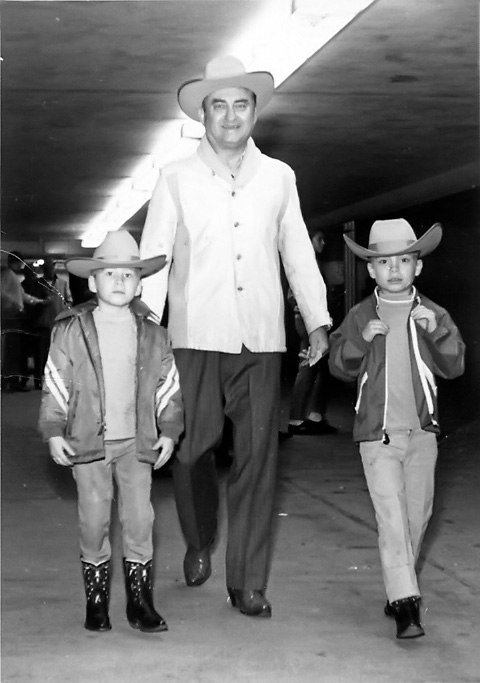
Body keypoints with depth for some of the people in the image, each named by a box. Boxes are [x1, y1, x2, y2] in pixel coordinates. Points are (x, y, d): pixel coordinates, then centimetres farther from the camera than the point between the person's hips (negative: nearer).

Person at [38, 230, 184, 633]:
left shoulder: (152, 333, 4)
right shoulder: (71, 330, -1)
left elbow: (168, 385, 10)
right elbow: (55, 384, 2)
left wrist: (169, 431, 7)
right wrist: (54, 432, -2)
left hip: (137, 442, 1)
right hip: (88, 441, -1)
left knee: (139, 518, 0)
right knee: (94, 520, 3)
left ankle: (140, 602, 10)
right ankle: (96, 602, 17)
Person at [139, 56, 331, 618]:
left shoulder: (278, 177, 10)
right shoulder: (176, 179, 4)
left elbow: (298, 252, 15)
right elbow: (153, 255, 2)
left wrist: (318, 320, 12)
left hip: (261, 340, 2)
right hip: (196, 337, -1)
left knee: (256, 460, 0)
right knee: (192, 450, 1)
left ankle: (248, 584, 8)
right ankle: (199, 545, 30)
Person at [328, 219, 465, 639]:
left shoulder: (432, 315, 6)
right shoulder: (361, 317, 3)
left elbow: (454, 366, -1)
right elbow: (340, 366, -1)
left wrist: (437, 331, -17)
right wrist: (361, 338, -18)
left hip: (422, 431, 3)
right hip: (378, 434, -2)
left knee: (418, 514, 10)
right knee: (392, 517, -9)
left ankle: (400, 588, 28)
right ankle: (405, 603, -9)